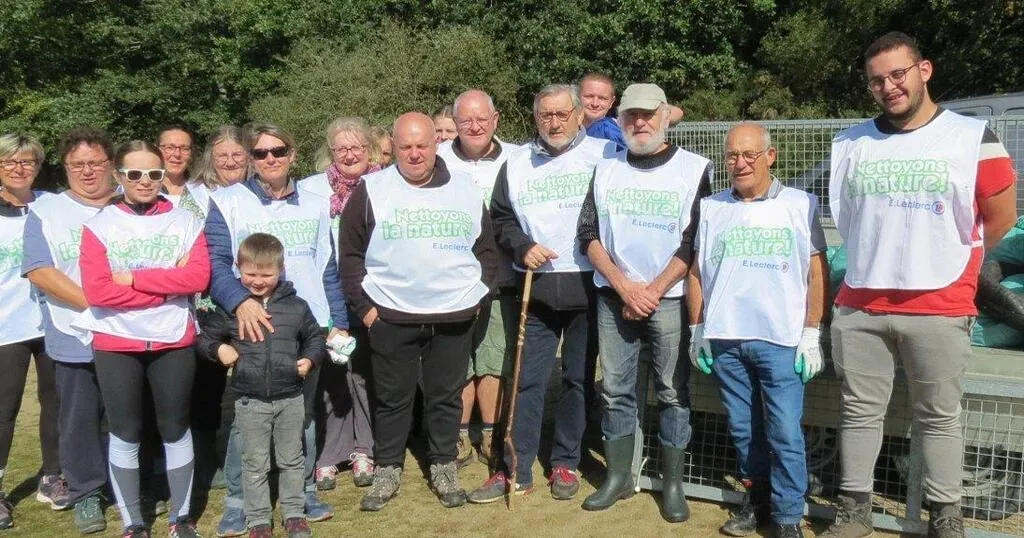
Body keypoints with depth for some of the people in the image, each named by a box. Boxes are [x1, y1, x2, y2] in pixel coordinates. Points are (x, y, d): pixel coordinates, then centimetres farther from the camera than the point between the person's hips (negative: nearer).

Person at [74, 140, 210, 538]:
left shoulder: (184, 222, 2)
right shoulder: (99, 225, -2)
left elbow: (198, 277, -12)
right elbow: (96, 290, -13)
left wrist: (134, 278, -16)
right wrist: (167, 285, -14)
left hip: (173, 342, 1)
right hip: (116, 344, 0)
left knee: (175, 429, 10)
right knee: (125, 433, 9)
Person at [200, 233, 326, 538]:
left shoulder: (296, 307, -1)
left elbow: (315, 338, 12)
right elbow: (207, 338, 7)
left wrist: (310, 359, -5)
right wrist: (218, 349, -13)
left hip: (290, 398, 1)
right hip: (250, 401, -1)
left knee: (291, 461, 14)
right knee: (256, 465, 10)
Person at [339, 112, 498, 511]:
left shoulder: (466, 191, 7)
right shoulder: (371, 191, 0)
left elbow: (486, 250, 14)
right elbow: (350, 254, 2)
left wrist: (478, 295, 4)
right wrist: (363, 306, -3)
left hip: (454, 317, 2)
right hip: (391, 317, -1)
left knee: (445, 398, 10)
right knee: (392, 398, 9)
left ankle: (443, 471, 26)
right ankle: (387, 471, 25)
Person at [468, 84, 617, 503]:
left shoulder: (604, 155, 0)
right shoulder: (517, 164, 9)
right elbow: (501, 220, 13)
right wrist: (523, 248, -6)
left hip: (588, 287, -1)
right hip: (536, 287, 2)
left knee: (578, 378, 8)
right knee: (527, 379, 3)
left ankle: (565, 464, 22)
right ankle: (515, 471, 11)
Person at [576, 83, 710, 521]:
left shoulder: (695, 170, -2)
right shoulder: (605, 169, 8)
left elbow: (694, 244, -7)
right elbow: (588, 235, 3)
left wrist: (653, 291, -12)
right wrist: (625, 287, -9)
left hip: (669, 299, -3)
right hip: (613, 296, 3)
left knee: (673, 392, 3)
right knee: (615, 390, 8)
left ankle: (673, 484, 15)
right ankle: (618, 477, 20)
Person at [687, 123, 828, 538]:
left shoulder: (800, 205, 3)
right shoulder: (711, 208, 11)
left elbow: (817, 273, 2)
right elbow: (697, 272, 14)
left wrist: (811, 335, -3)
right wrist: (698, 330, 11)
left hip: (780, 340, -3)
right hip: (725, 339, 3)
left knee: (785, 433, -2)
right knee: (743, 429, 11)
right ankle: (757, 500, 27)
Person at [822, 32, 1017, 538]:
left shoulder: (971, 136, -3)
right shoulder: (849, 144, 7)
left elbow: (1001, 216, 4)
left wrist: (948, 264, 11)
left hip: (939, 309, -3)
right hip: (859, 307, 3)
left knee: (939, 418, 8)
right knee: (859, 412, 10)